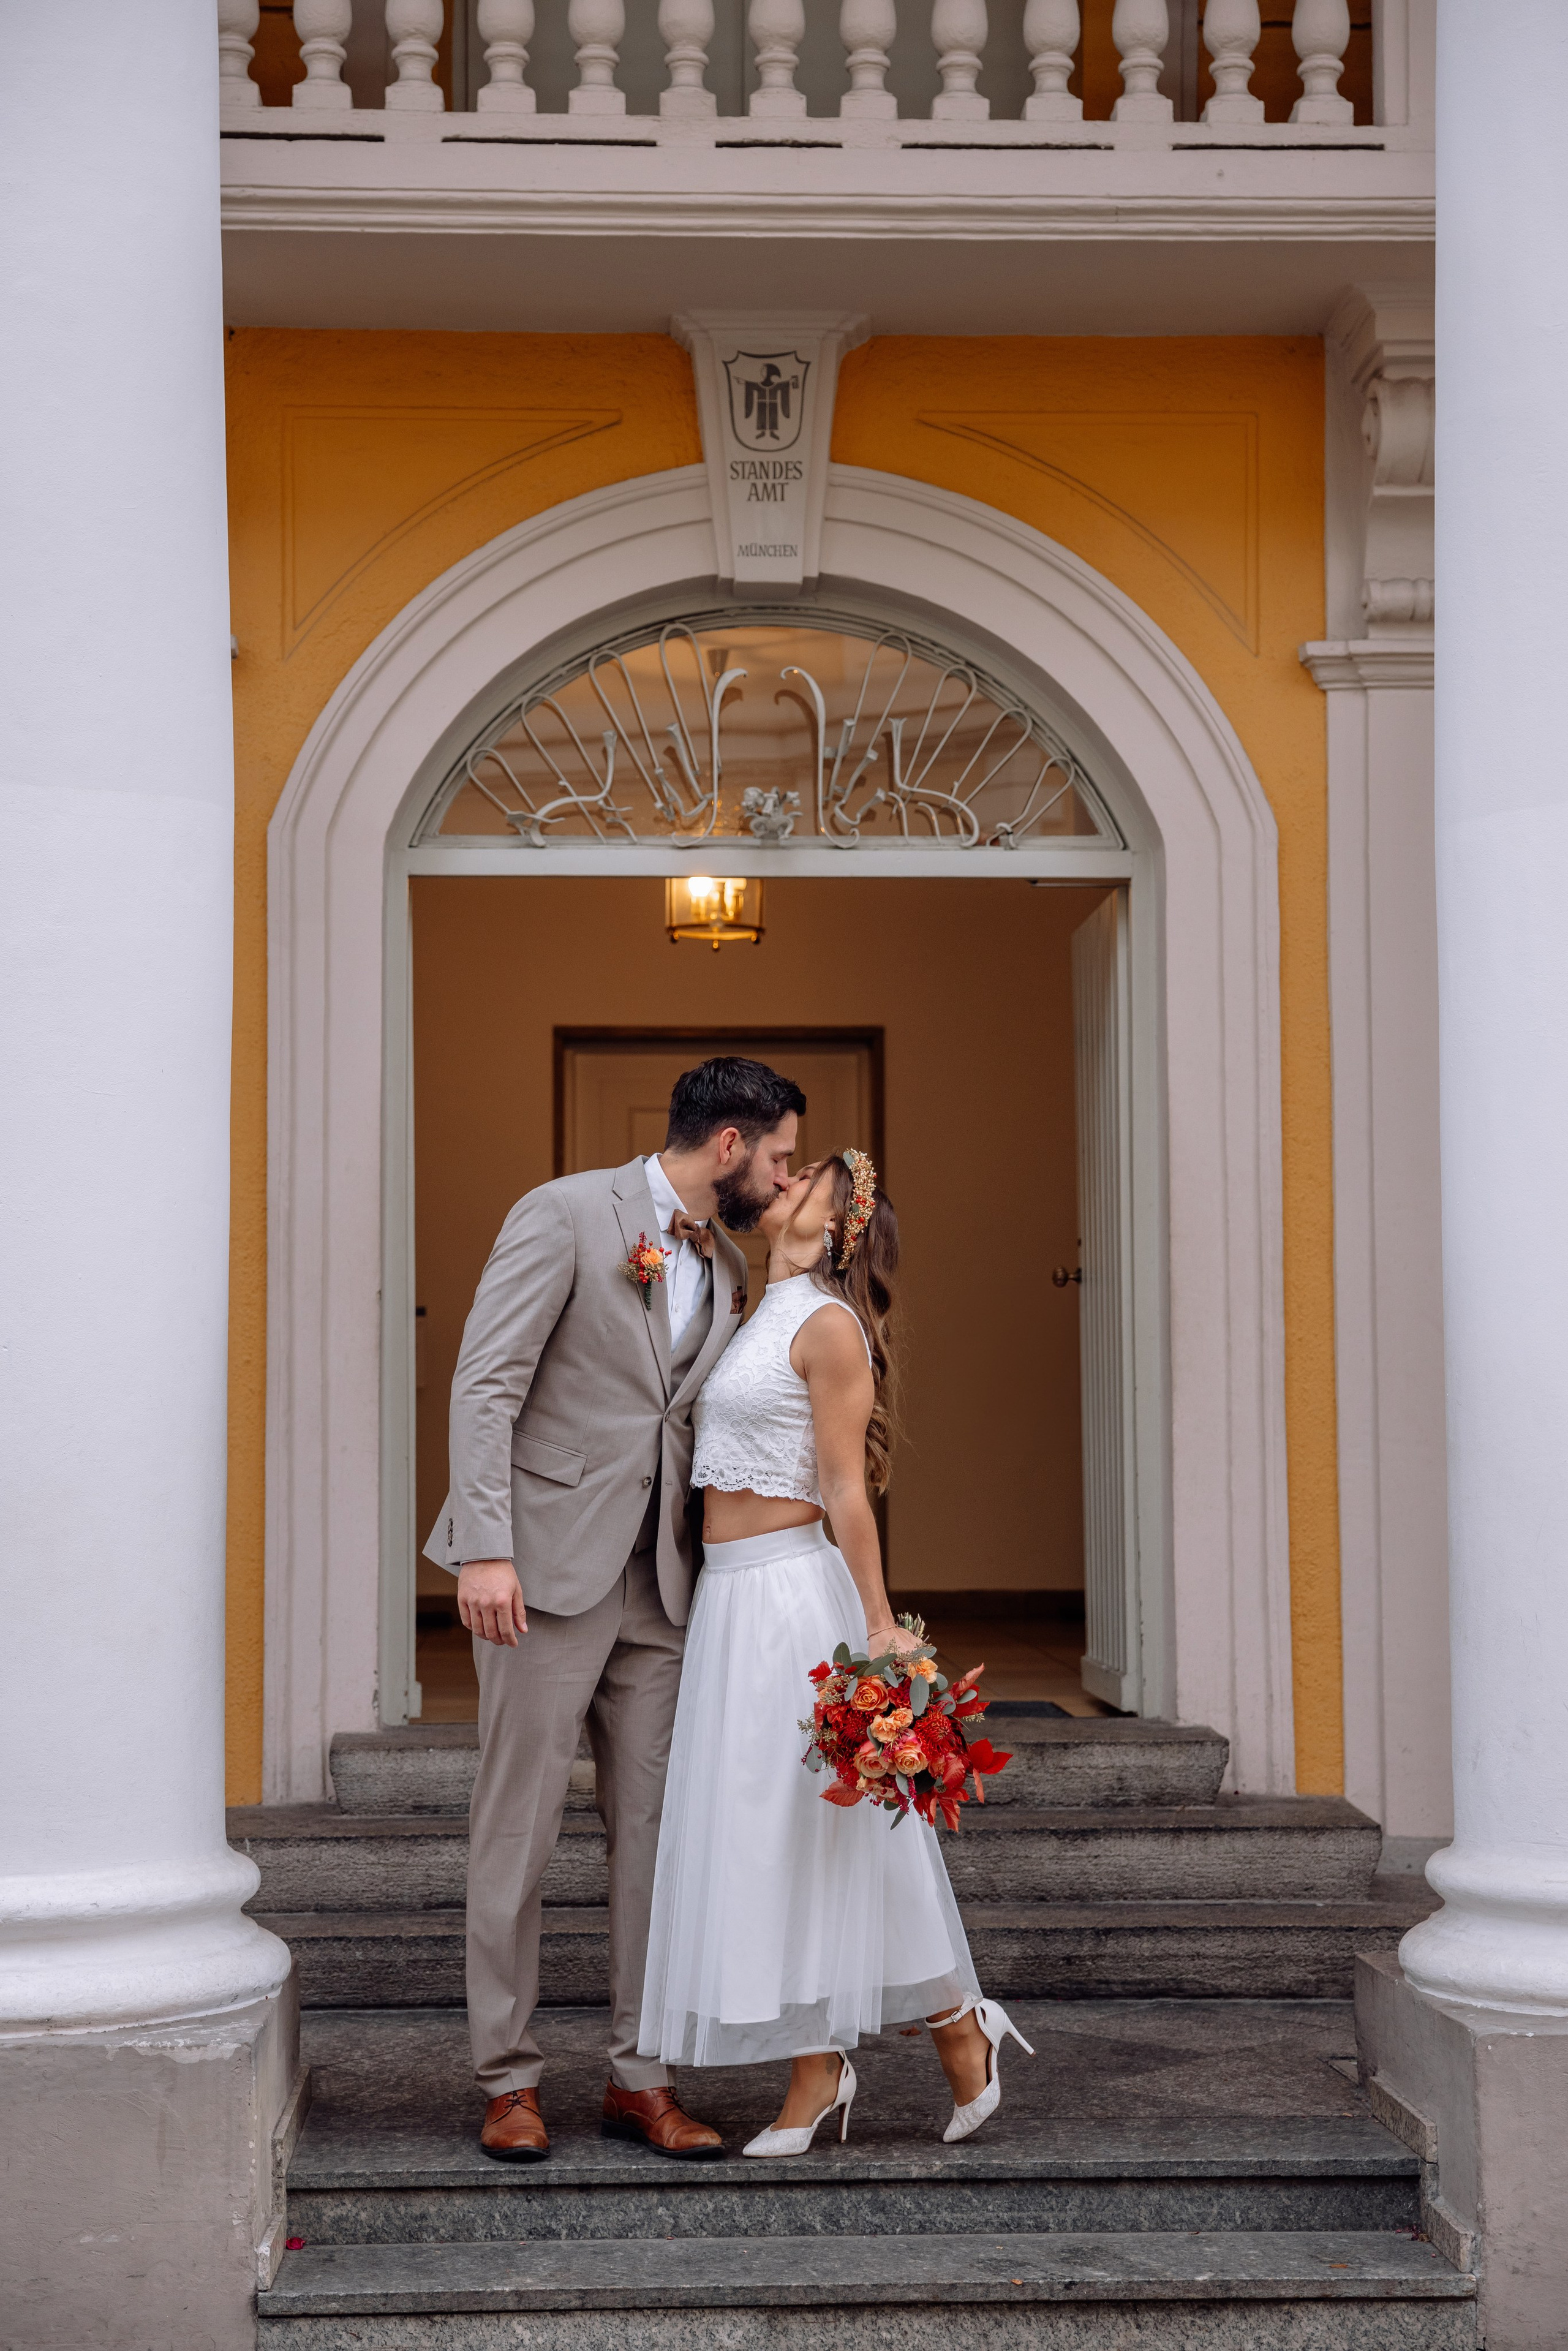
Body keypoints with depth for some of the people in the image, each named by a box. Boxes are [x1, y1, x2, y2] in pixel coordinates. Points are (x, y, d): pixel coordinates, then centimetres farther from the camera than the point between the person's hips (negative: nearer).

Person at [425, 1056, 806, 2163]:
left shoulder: (727, 1266, 14)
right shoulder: (566, 1215, -7)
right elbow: (486, 1385, -12)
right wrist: (485, 1549, -19)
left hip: (657, 1582, 7)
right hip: (548, 1570, -6)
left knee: (656, 1828, 6)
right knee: (519, 1827, 0)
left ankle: (643, 2077, 15)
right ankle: (509, 2081, 10)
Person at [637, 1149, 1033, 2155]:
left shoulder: (827, 1326, -10)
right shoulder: (763, 1320, 15)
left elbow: (848, 1492, -13)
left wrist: (879, 1626, -12)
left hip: (793, 1592, -8)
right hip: (734, 1595, 8)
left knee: (815, 1833, -1)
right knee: (765, 1836, 8)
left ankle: (961, 2027, 14)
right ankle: (819, 2075, 15)